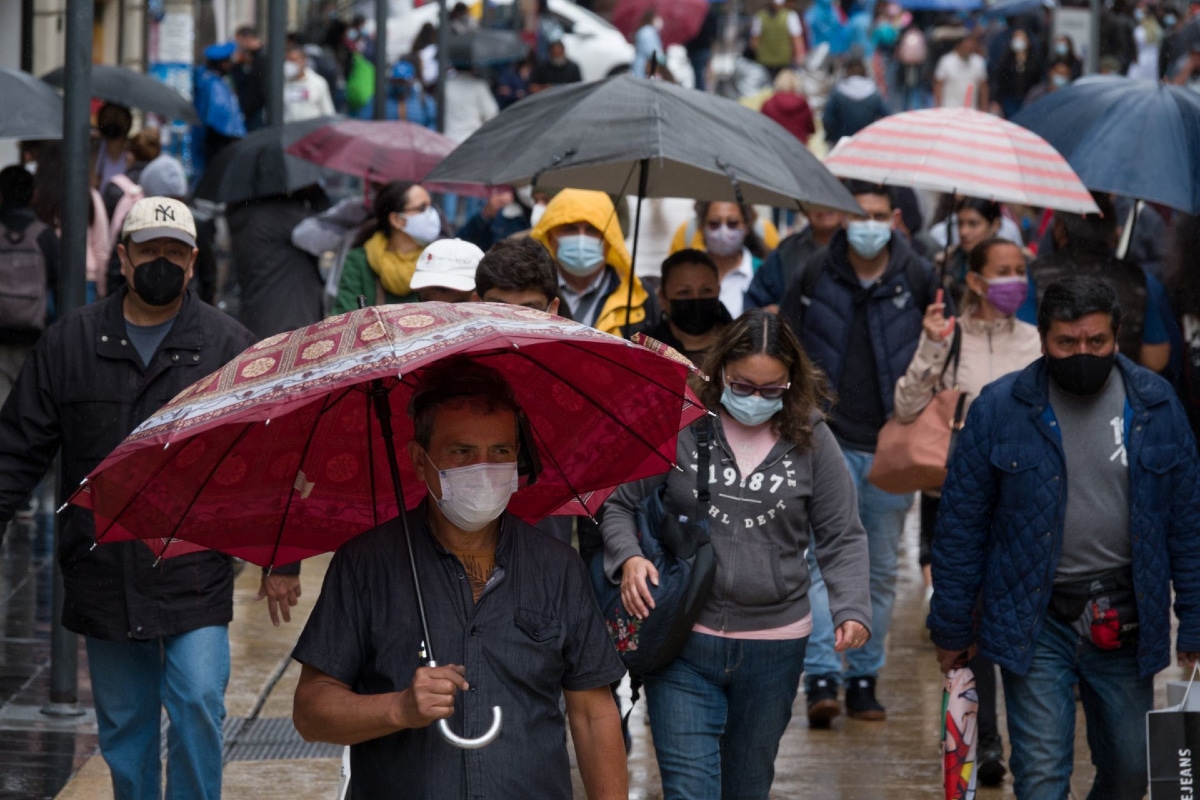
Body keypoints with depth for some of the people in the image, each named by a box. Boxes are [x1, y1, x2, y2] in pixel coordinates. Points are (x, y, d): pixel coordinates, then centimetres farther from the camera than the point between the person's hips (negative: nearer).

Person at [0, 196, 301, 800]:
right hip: (102, 576, 2)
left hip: (196, 576, -2)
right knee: (122, 727, 10)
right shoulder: (70, 343, 5)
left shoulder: (229, 346, 2)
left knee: (198, 704, -13)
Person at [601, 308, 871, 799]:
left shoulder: (811, 440, 1)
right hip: (683, 643, -2)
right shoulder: (678, 426, -5)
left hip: (774, 647, 2)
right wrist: (628, 558, -19)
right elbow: (615, 502, 1)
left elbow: (841, 538, 5)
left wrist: (853, 609, -11)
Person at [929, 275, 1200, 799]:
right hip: (1035, 621, -2)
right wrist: (952, 628, 1)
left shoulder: (1155, 405, -1)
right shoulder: (999, 410, -6)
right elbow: (962, 522, 0)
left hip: (1125, 623, 2)